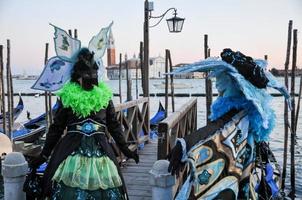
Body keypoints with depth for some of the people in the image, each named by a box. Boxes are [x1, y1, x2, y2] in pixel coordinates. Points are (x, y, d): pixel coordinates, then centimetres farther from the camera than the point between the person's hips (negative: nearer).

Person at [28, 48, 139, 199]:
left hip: (99, 150, 1)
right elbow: (57, 127, 4)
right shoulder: (67, 96, -1)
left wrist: (124, 149, 12)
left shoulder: (104, 95, 2)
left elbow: (114, 124, 11)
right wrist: (43, 155, 5)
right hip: (71, 151, -1)